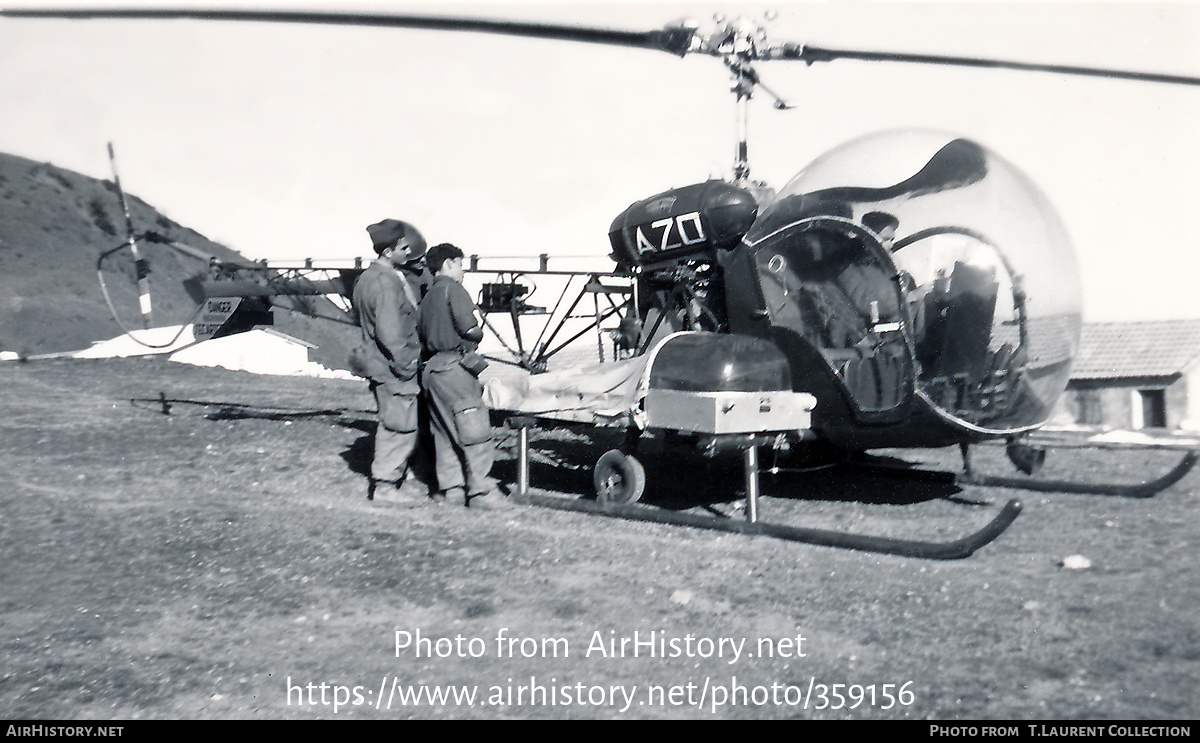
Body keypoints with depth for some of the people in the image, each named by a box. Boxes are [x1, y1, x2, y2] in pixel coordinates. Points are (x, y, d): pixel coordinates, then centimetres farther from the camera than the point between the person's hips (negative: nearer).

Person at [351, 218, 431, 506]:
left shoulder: (369, 277, 13)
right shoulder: (385, 282, -20)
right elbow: (390, 332, -25)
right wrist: (405, 363, -17)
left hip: (380, 364, 10)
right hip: (393, 370, -10)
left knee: (402, 425, 19)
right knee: (400, 424, -1)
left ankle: (401, 477, 31)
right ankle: (384, 485, 9)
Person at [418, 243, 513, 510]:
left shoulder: (428, 296, 20)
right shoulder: (452, 289, -6)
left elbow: (423, 334, 16)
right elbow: (469, 328, -15)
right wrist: (478, 333, 5)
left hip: (430, 367, 9)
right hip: (453, 365, -9)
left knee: (445, 430, 12)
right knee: (476, 430, -6)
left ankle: (452, 487, 17)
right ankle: (481, 491, -6)